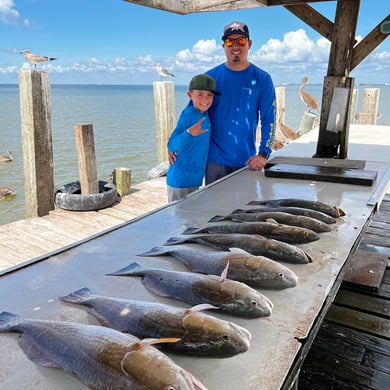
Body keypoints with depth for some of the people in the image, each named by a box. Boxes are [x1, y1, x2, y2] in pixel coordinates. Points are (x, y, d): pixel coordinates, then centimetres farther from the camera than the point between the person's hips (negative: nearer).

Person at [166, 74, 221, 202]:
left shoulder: (205, 114, 4)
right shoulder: (188, 114, -19)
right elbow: (171, 146, -26)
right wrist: (189, 133, -40)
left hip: (195, 180, 8)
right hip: (181, 181, -8)